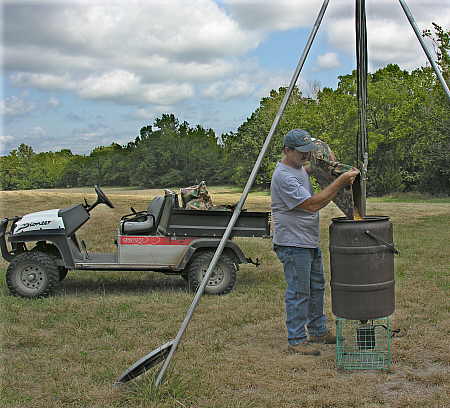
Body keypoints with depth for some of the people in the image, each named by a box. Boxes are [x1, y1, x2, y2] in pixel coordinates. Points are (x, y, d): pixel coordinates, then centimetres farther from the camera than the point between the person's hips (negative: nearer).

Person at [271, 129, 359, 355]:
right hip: (293, 244, -10)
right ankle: (296, 340, 7)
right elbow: (312, 204, -26)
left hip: (310, 242, 10)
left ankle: (318, 332, 32)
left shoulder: (301, 168, 11)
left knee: (316, 288, 19)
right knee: (298, 292, -3)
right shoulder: (284, 176, -21)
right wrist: (340, 183, -27)